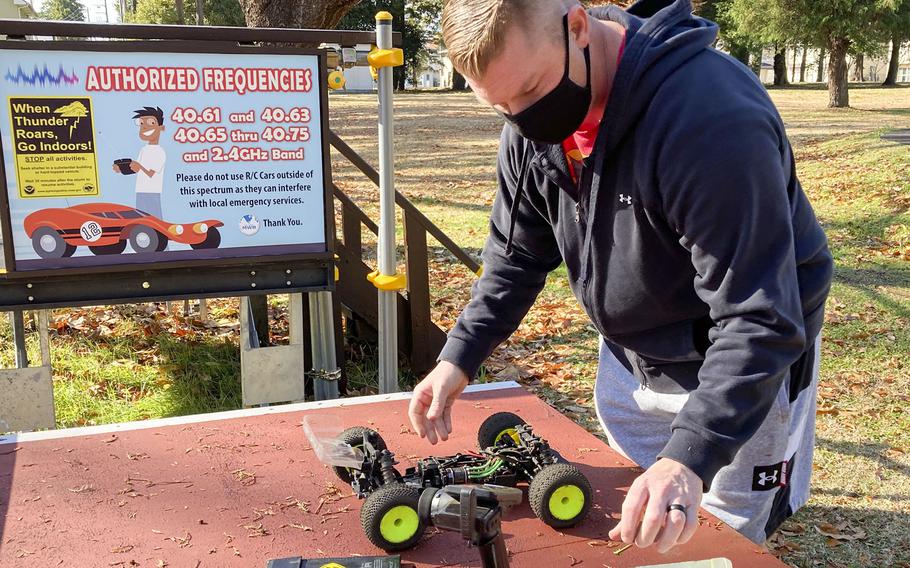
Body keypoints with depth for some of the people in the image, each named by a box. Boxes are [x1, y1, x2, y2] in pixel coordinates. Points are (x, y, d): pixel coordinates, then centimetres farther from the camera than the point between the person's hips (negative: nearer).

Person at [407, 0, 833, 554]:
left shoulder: (711, 116, -35)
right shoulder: (533, 122, -10)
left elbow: (759, 318, -34)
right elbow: (517, 254, 1)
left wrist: (689, 455, -43)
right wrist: (458, 358, -9)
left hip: (738, 371, -6)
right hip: (628, 358, 7)